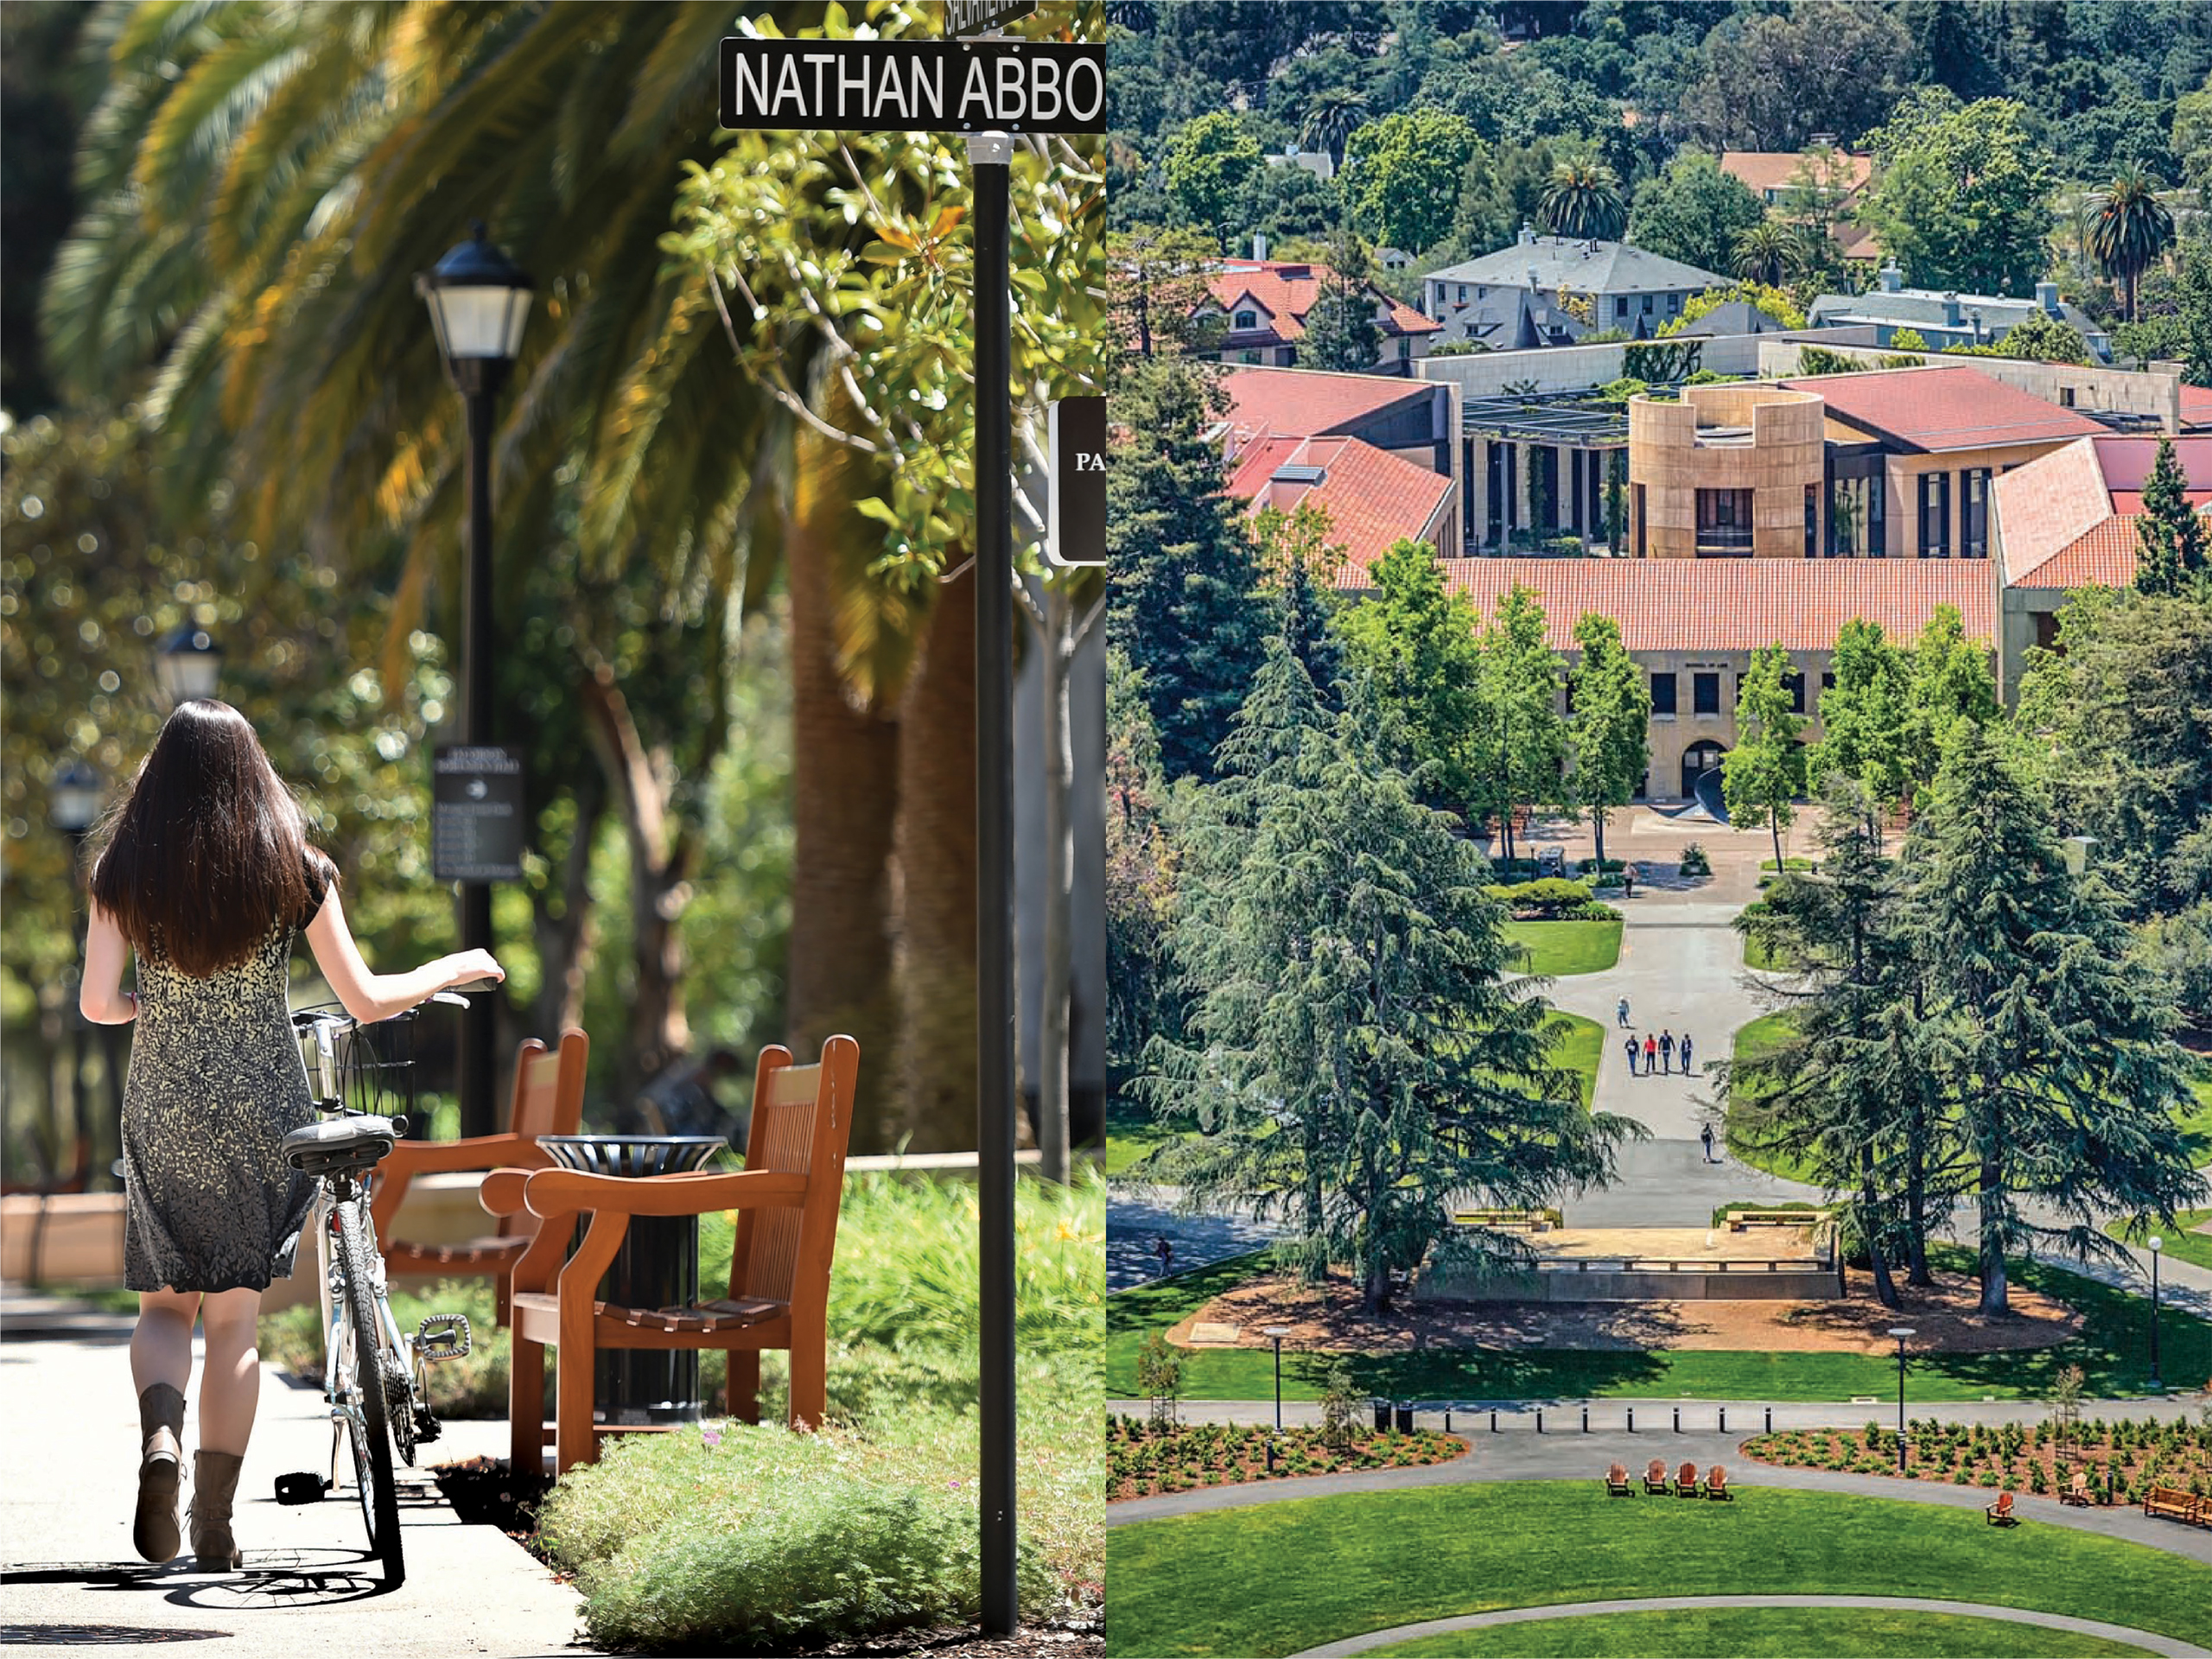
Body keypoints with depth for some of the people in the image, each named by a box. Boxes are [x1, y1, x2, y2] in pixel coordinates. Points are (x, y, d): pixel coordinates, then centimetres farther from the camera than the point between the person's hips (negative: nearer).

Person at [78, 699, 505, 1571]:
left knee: (165, 1305, 14)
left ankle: (160, 1435, -16)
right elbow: (366, 1000, -3)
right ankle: (215, 1525, 3)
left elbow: (97, 1002, -7)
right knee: (234, 1317, 7)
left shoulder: (124, 869, -3)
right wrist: (456, 969, 14)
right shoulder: (293, 868, -4)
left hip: (162, 1111, 0)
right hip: (261, 1112, 0)